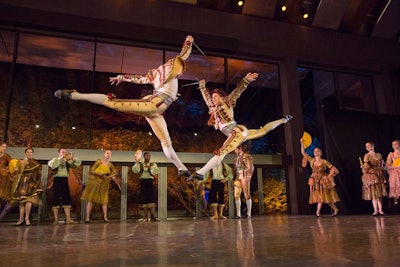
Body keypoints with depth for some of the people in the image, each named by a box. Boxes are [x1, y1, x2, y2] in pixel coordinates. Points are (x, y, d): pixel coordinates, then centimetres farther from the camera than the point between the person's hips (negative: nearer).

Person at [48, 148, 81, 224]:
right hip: (57, 180, -4)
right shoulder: (55, 160, 4)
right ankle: (56, 220, 3)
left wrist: (73, 157, -8)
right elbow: (52, 165, -19)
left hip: (65, 180, 4)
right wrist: (61, 158, -21)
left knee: (67, 199, 2)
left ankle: (68, 219, 3)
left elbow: (78, 163, 6)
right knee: (56, 200, -1)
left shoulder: (67, 162, 13)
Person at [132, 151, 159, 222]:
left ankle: (152, 216, 0)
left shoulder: (153, 164, 9)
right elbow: (134, 170, -5)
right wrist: (137, 162, -11)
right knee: (144, 199, 1)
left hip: (150, 182, -1)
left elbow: (156, 172, -7)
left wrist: (150, 168, -16)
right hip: (143, 182, 1)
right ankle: (146, 217, 9)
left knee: (151, 199, -7)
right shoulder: (140, 164, 13)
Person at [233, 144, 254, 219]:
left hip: (244, 177, -6)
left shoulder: (246, 155, 0)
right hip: (238, 177, 6)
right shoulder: (237, 158, 20)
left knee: (247, 195, -5)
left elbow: (251, 167, -6)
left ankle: (249, 213, -1)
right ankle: (238, 214, 2)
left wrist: (248, 177, -15)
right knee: (236, 195, -1)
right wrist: (234, 178, 12)